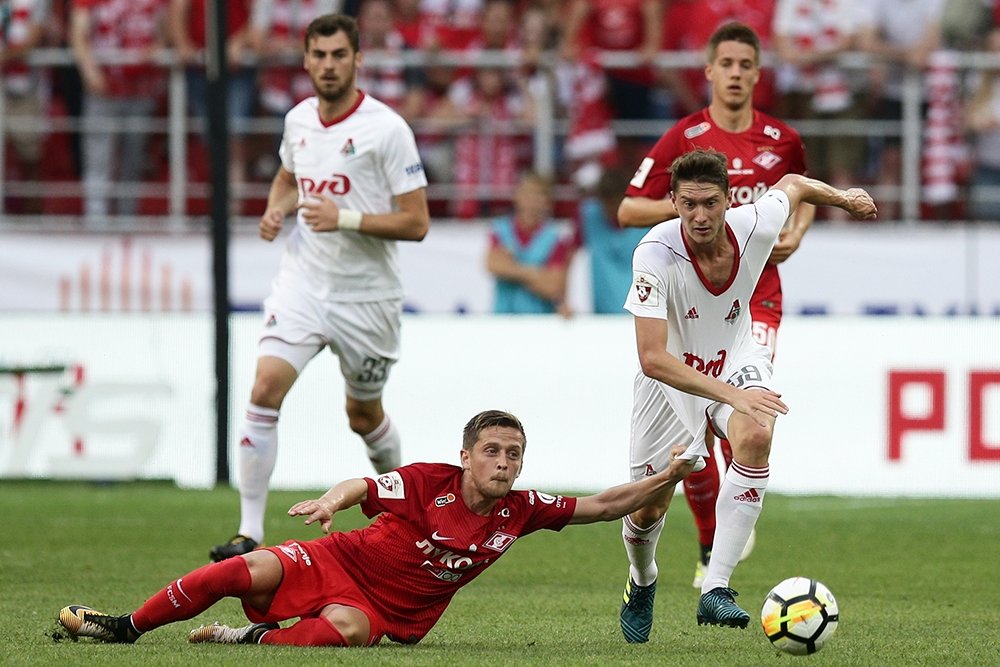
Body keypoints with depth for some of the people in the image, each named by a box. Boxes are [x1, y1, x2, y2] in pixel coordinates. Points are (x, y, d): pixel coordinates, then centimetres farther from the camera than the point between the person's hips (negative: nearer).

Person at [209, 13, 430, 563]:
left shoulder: (387, 128, -13)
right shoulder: (298, 120, 4)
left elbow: (416, 222, -13)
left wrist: (346, 217, -24)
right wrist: (277, 209, 4)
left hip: (366, 295, -3)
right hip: (302, 282, 3)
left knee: (364, 416, 13)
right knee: (266, 389, -17)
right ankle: (249, 531, -15)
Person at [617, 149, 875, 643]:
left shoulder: (755, 225, -23)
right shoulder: (656, 254, -33)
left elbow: (791, 185, 3)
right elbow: (653, 358, -37)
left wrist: (844, 198, 21)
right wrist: (731, 395, -45)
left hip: (735, 360, 2)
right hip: (670, 378, -2)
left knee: (755, 436, -32)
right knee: (647, 512, 6)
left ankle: (715, 589, -31)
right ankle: (642, 582, 45)